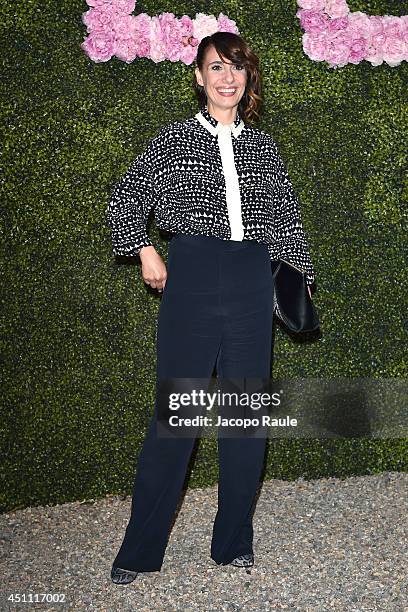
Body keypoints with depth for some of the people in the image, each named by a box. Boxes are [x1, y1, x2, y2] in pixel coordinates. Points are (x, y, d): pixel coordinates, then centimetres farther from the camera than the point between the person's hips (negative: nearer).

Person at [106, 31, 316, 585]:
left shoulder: (262, 146, 13)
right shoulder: (174, 139, 5)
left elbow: (287, 217, 17)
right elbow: (125, 198, 12)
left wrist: (298, 278, 11)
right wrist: (146, 252, 1)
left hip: (253, 282, 3)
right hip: (191, 279, -3)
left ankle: (235, 542, 22)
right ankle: (139, 550, 12)